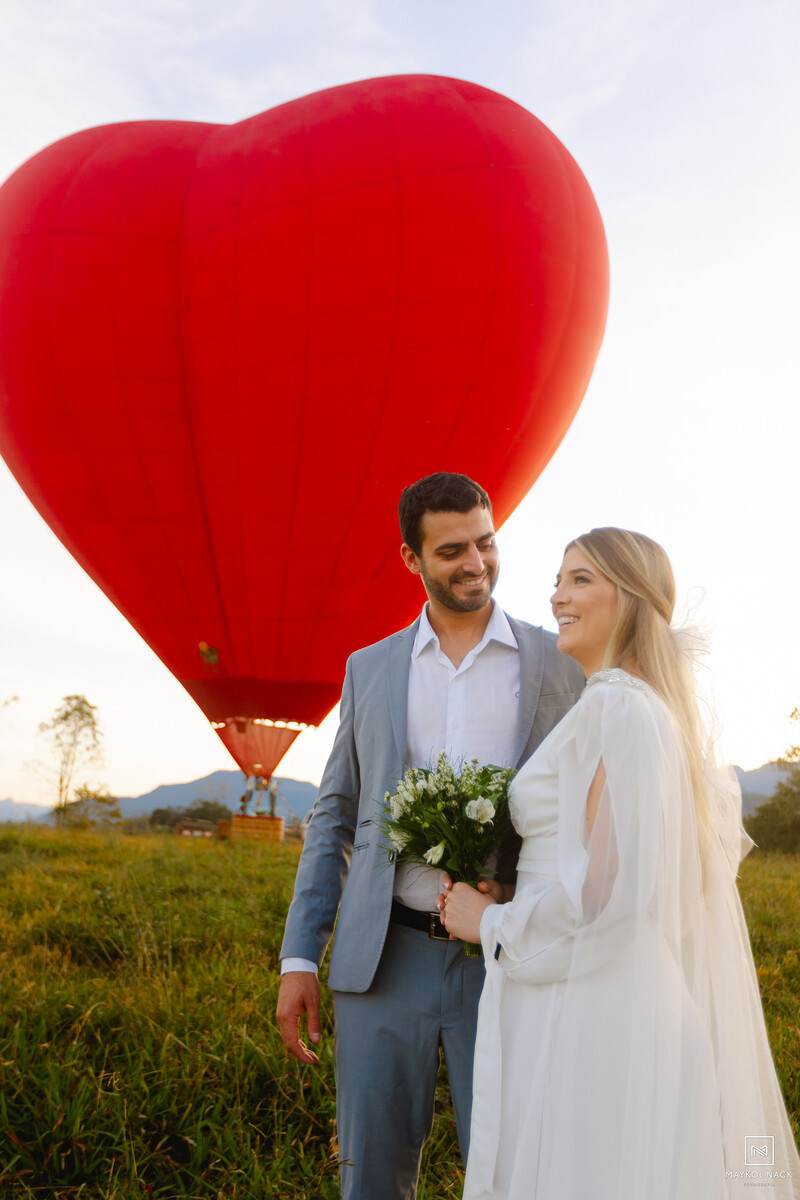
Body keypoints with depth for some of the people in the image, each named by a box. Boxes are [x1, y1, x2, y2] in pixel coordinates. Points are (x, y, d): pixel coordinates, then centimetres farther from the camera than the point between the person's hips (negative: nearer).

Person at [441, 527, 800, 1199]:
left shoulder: (615, 705, -17)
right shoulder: (662, 708, 13)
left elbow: (612, 883, -24)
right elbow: (724, 831, 20)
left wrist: (493, 923, -9)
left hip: (589, 1014, -10)